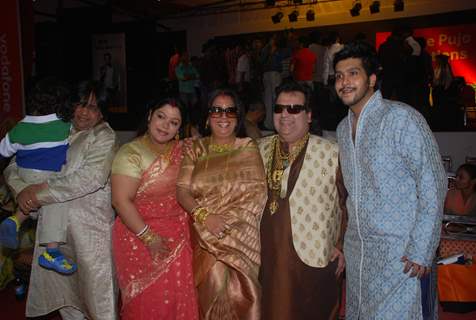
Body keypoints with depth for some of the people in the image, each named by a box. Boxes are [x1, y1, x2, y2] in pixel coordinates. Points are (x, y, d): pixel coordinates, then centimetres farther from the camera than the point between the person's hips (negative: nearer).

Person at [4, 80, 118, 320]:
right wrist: (22, 191, -14)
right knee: (61, 282, 19)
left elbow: (91, 178, -21)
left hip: (90, 225, -5)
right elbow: (13, 166, 7)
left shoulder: (103, 136, -7)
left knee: (95, 281, 4)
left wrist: (41, 191, -20)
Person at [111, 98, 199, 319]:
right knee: (148, 300, 5)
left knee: (177, 296, 9)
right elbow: (121, 201, -17)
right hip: (140, 236, -4)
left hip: (178, 236, 5)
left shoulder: (181, 150, 4)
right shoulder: (131, 153, -12)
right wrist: (149, 238, -18)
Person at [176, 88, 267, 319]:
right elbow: (182, 191, -1)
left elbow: (259, 192, -3)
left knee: (238, 293, -1)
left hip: (242, 236, 0)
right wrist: (205, 215, -18)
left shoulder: (248, 149, 5)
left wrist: (228, 219, -15)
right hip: (205, 237, 1)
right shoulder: (196, 149, 7)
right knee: (213, 287, -3)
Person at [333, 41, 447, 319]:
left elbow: (433, 184, -15)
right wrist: (345, 239, 13)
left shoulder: (402, 118, -13)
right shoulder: (343, 128, 11)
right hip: (356, 248, 7)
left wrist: (421, 251, -17)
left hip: (398, 251, -7)